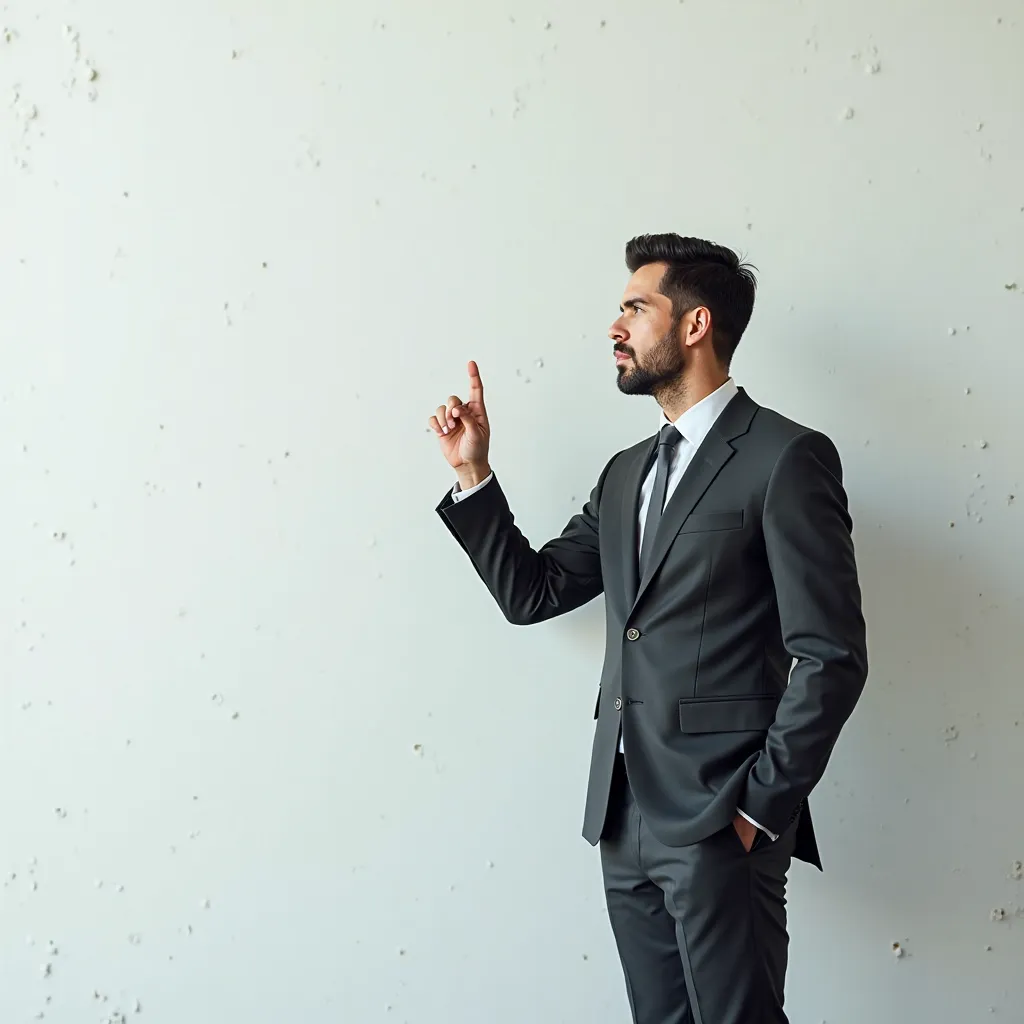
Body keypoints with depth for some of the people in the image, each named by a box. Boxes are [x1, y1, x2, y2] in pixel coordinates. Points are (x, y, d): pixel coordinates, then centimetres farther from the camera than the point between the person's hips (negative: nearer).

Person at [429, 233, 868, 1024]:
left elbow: (832, 657, -12)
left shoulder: (785, 458, -8)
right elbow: (530, 593, 16)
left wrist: (761, 808, -12)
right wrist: (473, 475, 7)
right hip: (624, 818, 7)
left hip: (719, 822, -7)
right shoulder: (627, 472, 16)